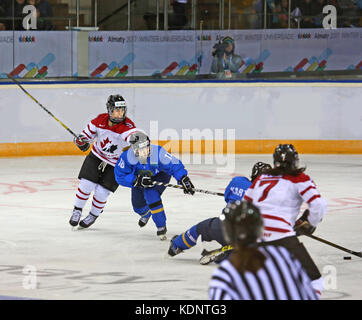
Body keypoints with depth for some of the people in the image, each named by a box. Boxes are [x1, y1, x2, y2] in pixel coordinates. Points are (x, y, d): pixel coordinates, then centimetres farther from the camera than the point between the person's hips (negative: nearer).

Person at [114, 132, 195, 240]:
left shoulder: (158, 153, -39)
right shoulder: (127, 156, -33)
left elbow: (174, 165, -35)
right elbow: (120, 176, -28)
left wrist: (184, 180, -48)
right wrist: (137, 180, -42)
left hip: (160, 175, -3)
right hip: (139, 177, 3)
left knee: (150, 194, -29)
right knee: (138, 205, 8)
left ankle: (161, 227, -14)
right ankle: (146, 213, 50)